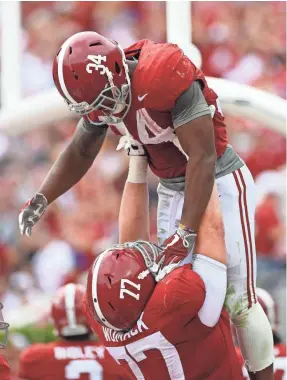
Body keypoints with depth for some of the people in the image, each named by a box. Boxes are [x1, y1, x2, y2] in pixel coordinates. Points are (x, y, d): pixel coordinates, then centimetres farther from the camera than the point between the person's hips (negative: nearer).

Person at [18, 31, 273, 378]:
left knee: (238, 299, -5)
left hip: (220, 183, -8)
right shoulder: (103, 89, -7)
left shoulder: (166, 78, -32)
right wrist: (40, 200, -4)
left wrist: (186, 233, -32)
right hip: (173, 190, 8)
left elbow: (203, 157, -31)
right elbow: (80, 153, 10)